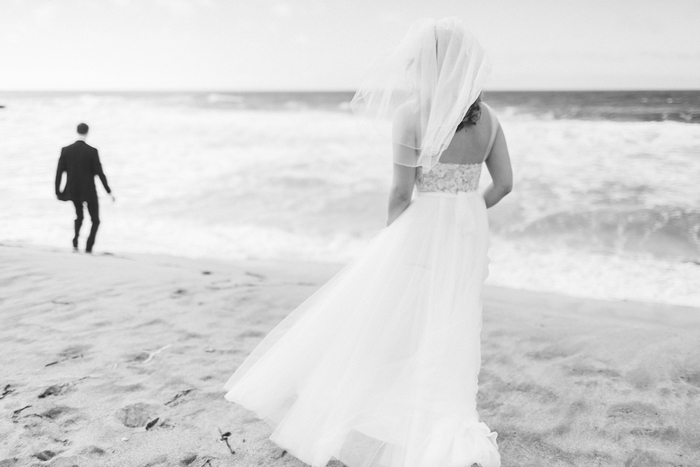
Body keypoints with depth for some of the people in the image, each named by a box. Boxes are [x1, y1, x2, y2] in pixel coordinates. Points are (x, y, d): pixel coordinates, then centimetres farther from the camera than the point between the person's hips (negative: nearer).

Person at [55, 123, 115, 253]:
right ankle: (88, 248, 2)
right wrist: (109, 191, -4)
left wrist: (57, 191, 9)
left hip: (73, 191, 4)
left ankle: (75, 243, 17)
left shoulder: (65, 150, -5)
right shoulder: (92, 151, -15)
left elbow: (59, 173, -3)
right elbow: (100, 173, -13)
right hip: (89, 191, -4)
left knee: (79, 216, 30)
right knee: (95, 220, 14)